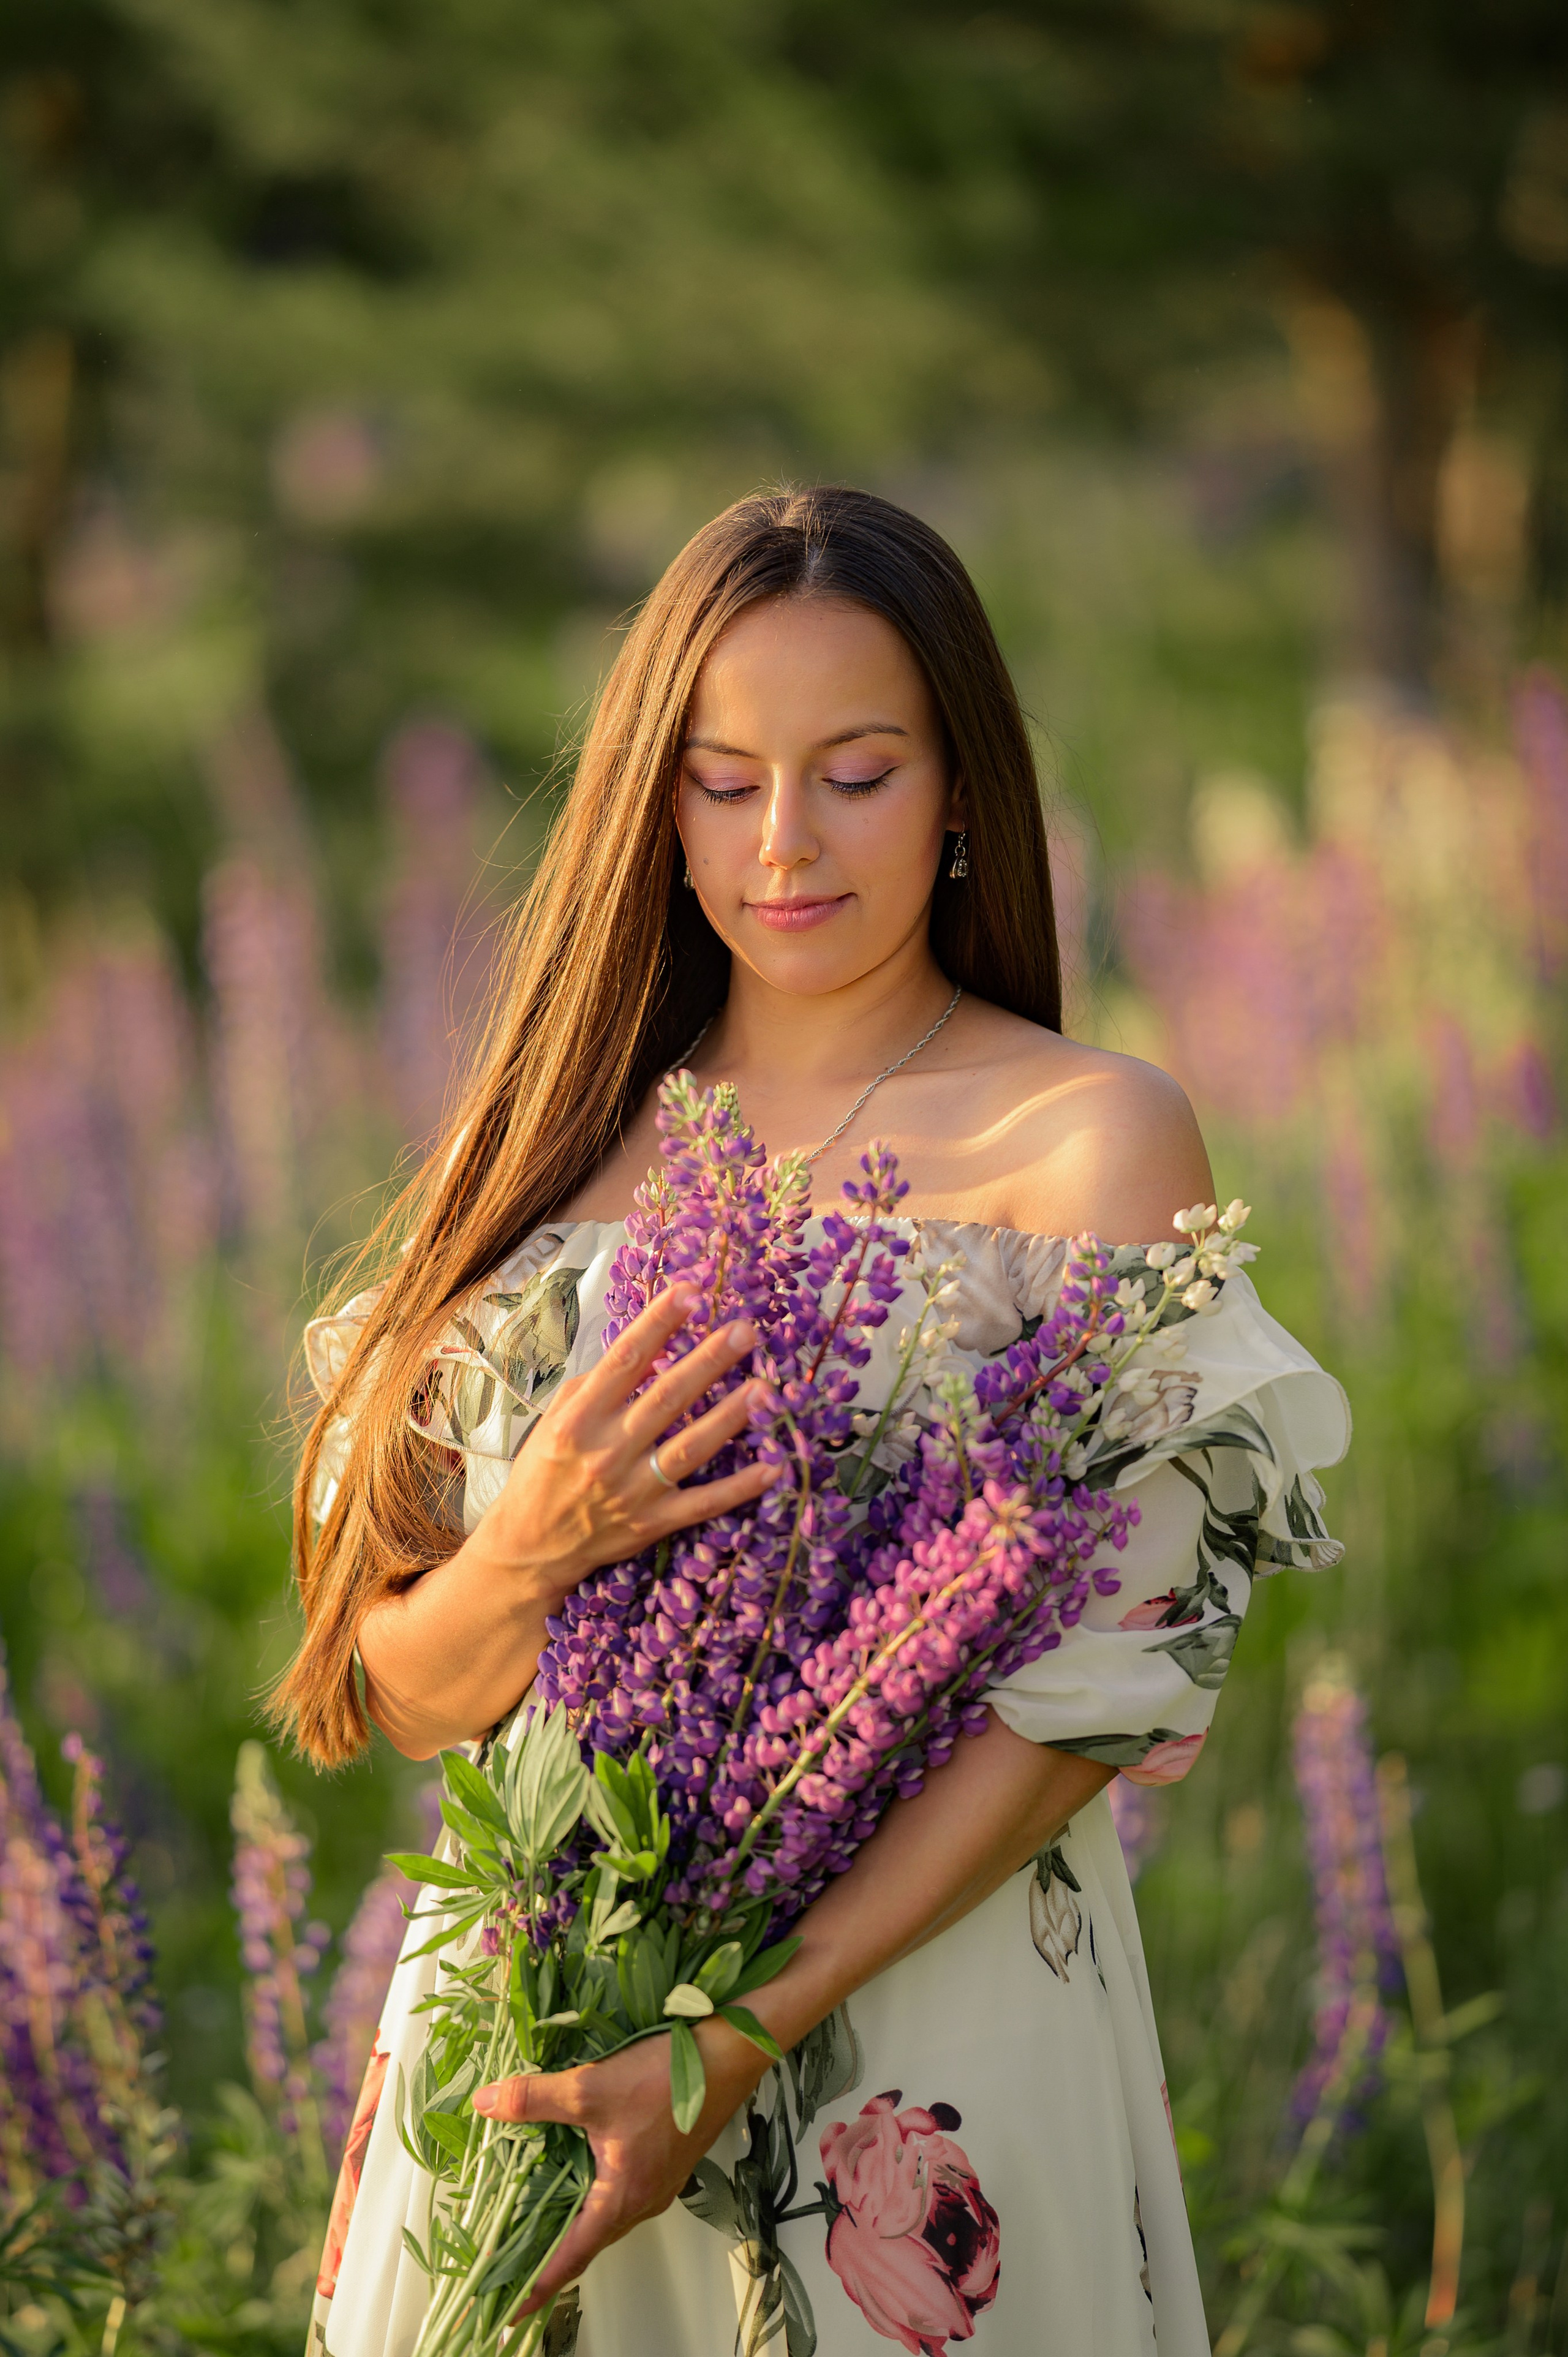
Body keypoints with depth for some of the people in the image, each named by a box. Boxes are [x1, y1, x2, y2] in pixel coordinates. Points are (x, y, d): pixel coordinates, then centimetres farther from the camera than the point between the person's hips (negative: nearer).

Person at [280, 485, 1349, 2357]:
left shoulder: (1093, 1143, -6)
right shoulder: (567, 1137, 6)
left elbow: (1106, 1686, -13)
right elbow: (391, 1690, 4)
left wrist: (736, 2043, -21)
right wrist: (536, 1543, -19)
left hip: (923, 2044, -3)